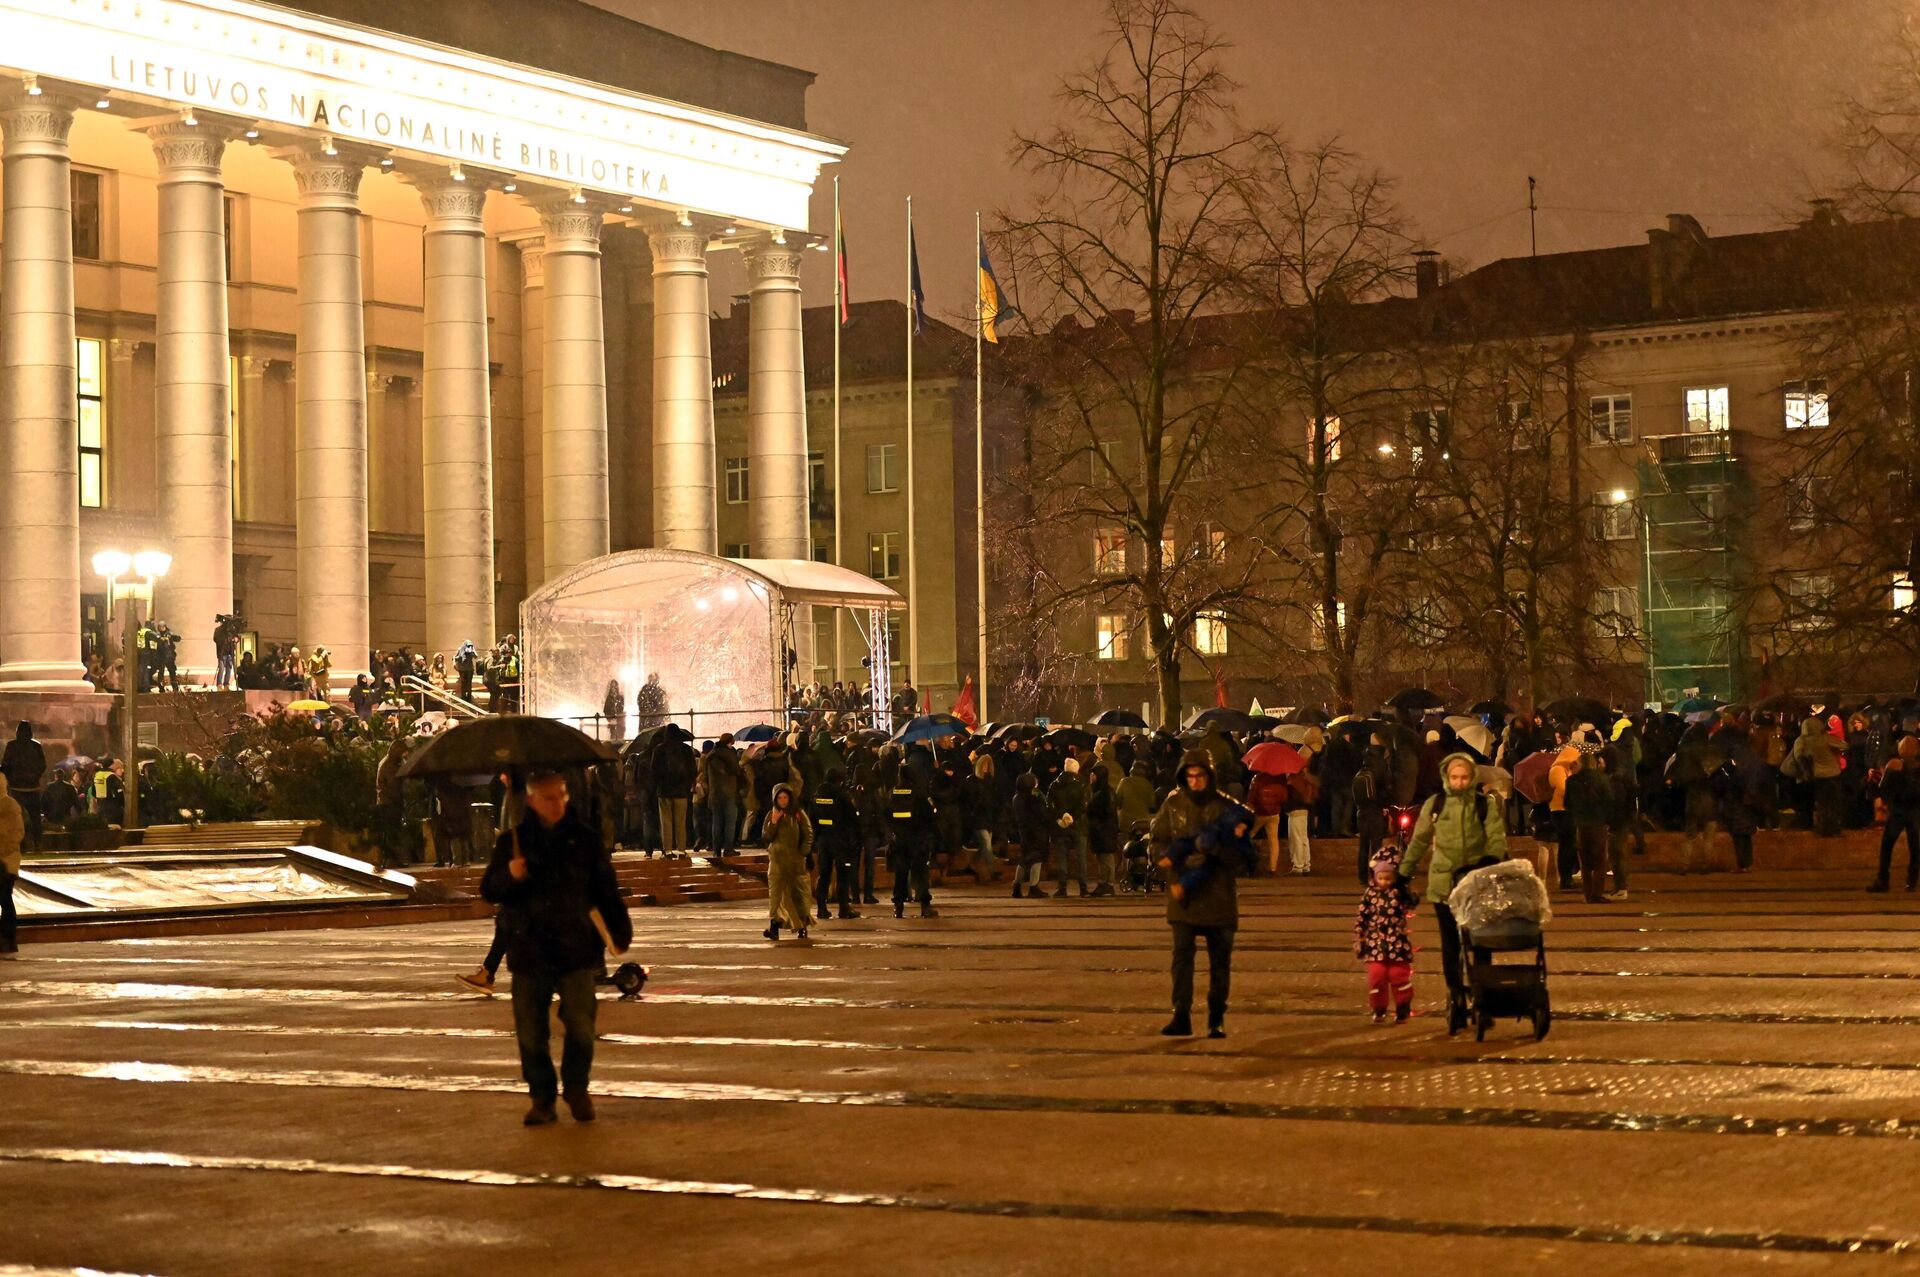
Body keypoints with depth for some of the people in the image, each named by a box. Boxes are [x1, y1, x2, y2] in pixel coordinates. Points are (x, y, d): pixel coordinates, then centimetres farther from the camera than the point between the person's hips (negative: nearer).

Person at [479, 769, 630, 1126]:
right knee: (530, 1032, 2)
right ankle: (542, 1099, 15)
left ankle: (576, 1088, 17)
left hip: (576, 950, -1)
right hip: (529, 952, 1)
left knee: (580, 1026, -5)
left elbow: (606, 889, 11)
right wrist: (509, 876, -15)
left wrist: (620, 930, 5)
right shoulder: (513, 841, 6)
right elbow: (490, 891, 6)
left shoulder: (584, 838, 5)